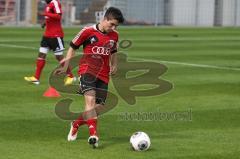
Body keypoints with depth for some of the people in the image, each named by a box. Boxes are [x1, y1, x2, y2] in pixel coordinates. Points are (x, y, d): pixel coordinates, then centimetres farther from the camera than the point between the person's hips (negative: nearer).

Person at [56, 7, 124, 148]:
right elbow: (73, 47, 3)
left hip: (103, 75, 5)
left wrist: (114, 65, 15)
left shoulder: (114, 36, 9)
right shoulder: (88, 31, -6)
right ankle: (93, 134, -32)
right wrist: (65, 67, 1)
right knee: (90, 99, -25)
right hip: (87, 70, -5)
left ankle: (76, 124, 27)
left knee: (98, 106, 0)